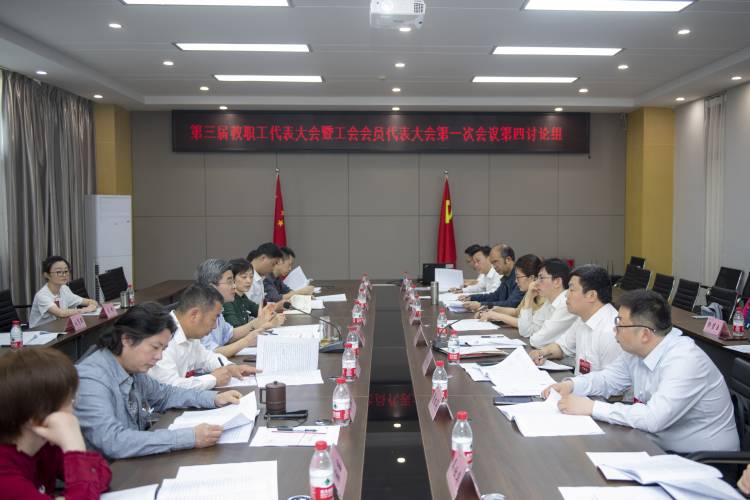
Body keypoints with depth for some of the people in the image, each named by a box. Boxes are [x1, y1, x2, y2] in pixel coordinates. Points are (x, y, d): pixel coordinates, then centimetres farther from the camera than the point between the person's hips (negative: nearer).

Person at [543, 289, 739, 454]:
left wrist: (591, 407, -29)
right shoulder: (637, 351, -2)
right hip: (661, 447, 7)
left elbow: (653, 418, -34)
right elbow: (607, 378, 12)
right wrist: (570, 385, -7)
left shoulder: (685, 360, -26)